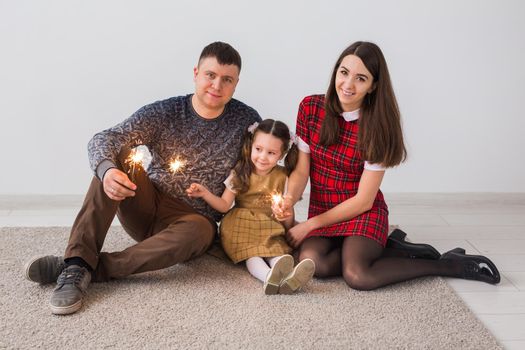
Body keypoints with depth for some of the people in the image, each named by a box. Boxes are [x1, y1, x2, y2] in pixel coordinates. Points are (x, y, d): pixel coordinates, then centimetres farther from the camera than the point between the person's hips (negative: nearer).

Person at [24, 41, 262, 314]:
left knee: (197, 233, -38)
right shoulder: (164, 113, -7)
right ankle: (76, 264, -35)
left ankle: (84, 268, -33)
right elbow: (101, 140, -18)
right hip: (146, 208, 1)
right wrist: (106, 169, -42)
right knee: (118, 154, -25)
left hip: (193, 218, -1)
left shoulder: (246, 120, -3)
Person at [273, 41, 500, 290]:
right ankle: (387, 249, -7)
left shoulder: (377, 126, -13)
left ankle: (448, 264, -9)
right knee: (311, 263, -30)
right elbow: (301, 170, -2)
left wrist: (309, 225, -15)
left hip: (363, 213, -3)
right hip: (320, 210, 3)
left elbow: (363, 201, -13)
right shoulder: (310, 107, -5)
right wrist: (289, 199, -24)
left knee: (357, 276, -31)